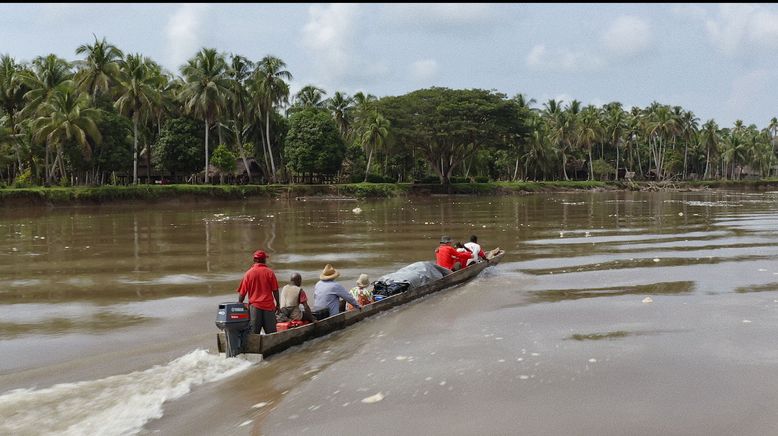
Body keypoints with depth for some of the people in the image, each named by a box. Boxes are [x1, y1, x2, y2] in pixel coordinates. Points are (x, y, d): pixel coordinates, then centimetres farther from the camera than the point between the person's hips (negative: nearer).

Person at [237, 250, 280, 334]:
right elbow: (275, 290, -1)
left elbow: (243, 292, 2)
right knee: (271, 333, 6)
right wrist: (277, 304, 10)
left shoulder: (248, 273, 0)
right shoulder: (270, 272, -2)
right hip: (269, 305, 0)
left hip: (254, 306, 0)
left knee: (254, 333, 3)